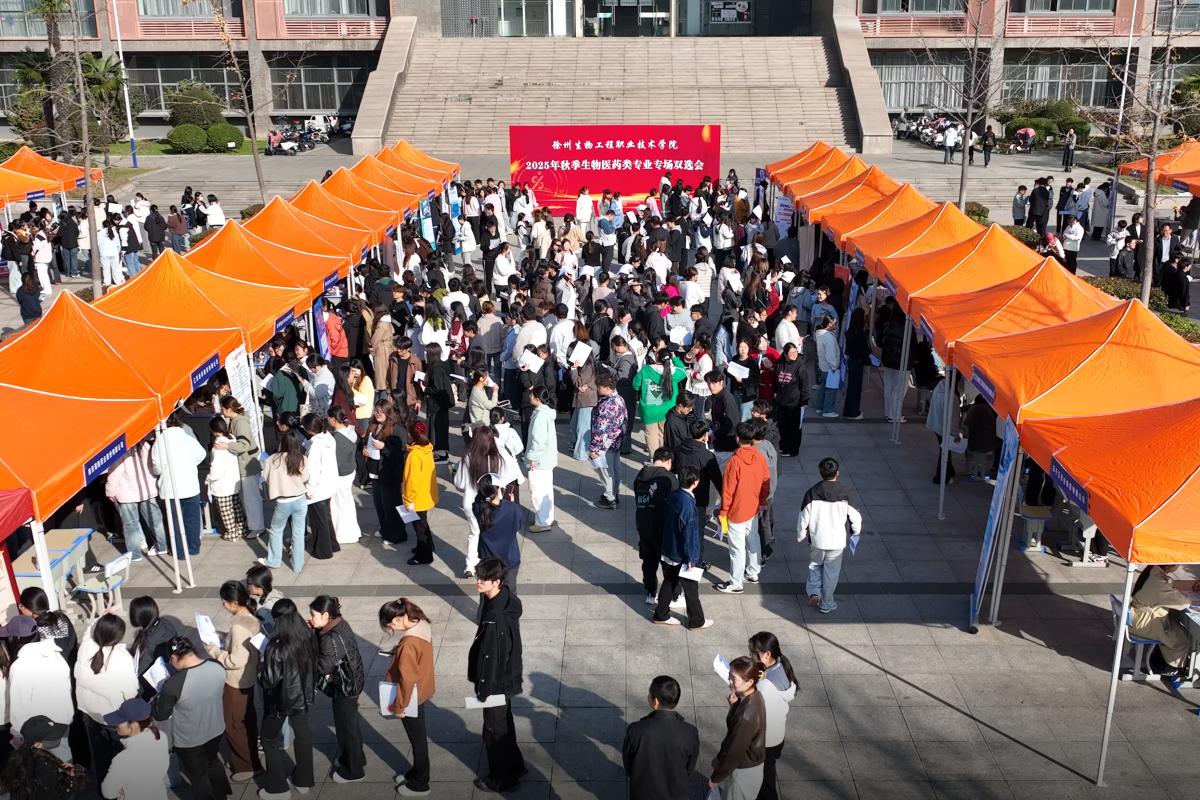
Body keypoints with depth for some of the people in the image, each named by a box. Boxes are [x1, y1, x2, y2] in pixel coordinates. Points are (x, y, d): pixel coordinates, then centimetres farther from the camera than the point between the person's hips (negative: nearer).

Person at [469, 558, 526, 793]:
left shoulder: (496, 618, -34)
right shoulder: (505, 598, -5)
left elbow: (492, 656, -26)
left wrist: (484, 688, -14)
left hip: (497, 681, -9)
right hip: (506, 676, 9)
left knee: (494, 729, 11)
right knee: (504, 724, 26)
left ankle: (503, 779, 29)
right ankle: (514, 765, 44)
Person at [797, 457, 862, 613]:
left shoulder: (812, 493, -13)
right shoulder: (844, 494, -12)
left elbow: (804, 517, -7)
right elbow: (855, 516, -3)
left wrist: (800, 535, 9)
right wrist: (857, 532, 16)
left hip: (816, 539, 0)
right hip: (836, 540, 0)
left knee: (815, 566, 23)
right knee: (831, 572, 14)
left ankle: (814, 592, 6)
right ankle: (826, 604, 22)